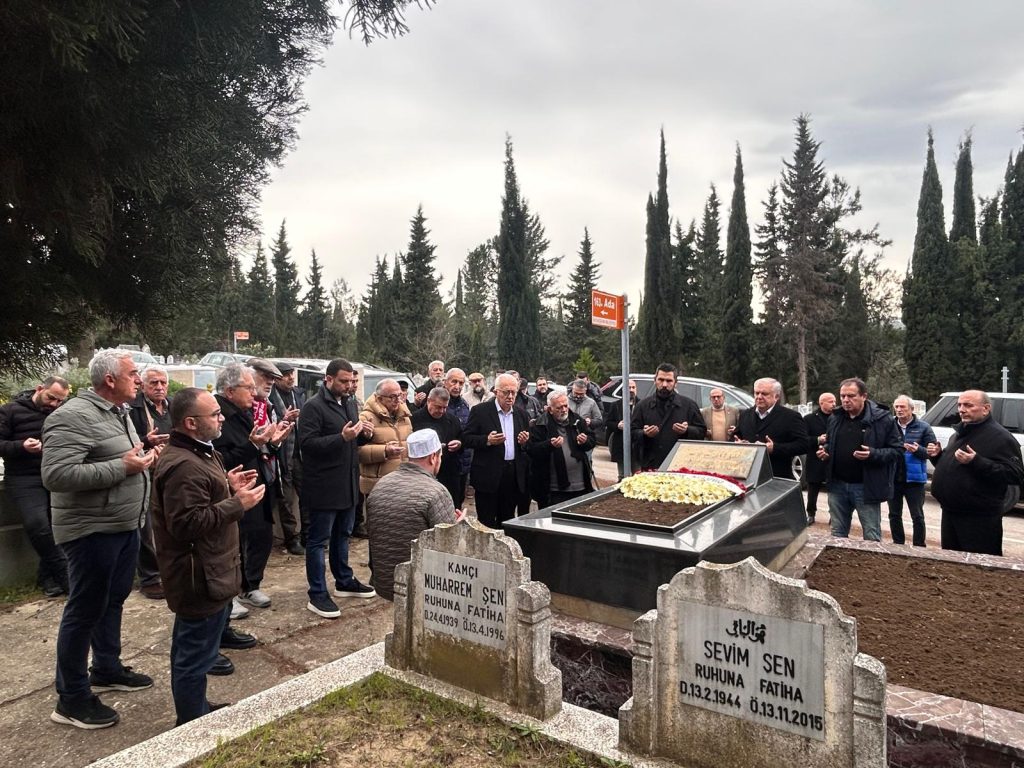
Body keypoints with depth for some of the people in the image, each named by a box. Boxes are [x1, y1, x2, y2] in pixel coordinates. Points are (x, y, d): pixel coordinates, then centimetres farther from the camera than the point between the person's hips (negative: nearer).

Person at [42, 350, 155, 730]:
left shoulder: (119, 412, 11)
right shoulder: (72, 417, -19)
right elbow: (56, 475, -27)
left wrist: (144, 457, 3)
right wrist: (122, 467, -25)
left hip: (125, 526, 9)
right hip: (92, 531, -9)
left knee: (113, 601, 20)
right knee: (85, 611, 2)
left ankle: (106, 669, 37)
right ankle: (72, 698, 16)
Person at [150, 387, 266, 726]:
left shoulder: (198, 453, 11)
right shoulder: (183, 466, -25)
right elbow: (187, 523, -28)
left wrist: (227, 486, 7)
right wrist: (237, 503, -23)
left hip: (207, 571, 11)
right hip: (200, 576, -11)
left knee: (191, 649, 23)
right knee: (195, 657, 3)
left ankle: (196, 711, 38)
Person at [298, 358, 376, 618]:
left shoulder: (350, 403, 12)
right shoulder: (313, 406, -14)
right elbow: (307, 443, -22)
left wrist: (364, 434, -1)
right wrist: (342, 437, -28)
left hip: (348, 484, 8)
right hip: (323, 486, -8)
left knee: (342, 535, 21)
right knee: (318, 540, 3)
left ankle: (344, 581, 36)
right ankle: (317, 595, 11)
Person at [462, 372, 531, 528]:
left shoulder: (522, 414, 11)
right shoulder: (480, 411, -3)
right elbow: (466, 439, -6)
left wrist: (525, 442, -4)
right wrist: (487, 440, -21)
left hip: (514, 477, 5)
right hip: (488, 476, -4)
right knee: (486, 524, 2)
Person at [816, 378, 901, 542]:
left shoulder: (882, 419, -9)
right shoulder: (835, 418, 8)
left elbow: (897, 449, -8)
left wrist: (873, 454, -24)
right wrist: (824, 450, 0)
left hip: (866, 487, -5)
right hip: (838, 485, 5)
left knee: (872, 537, 3)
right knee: (838, 534, 15)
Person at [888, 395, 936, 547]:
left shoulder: (923, 427, -2)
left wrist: (918, 449, -22)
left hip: (914, 478, -3)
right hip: (892, 477, 3)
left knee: (917, 516, 4)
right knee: (894, 514, 13)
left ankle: (919, 547, 15)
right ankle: (897, 544, 26)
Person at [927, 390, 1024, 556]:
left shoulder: (1000, 437, -12)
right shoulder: (959, 433, 16)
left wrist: (976, 461, -28)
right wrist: (938, 455, 8)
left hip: (979, 518, -9)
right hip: (950, 512, 9)